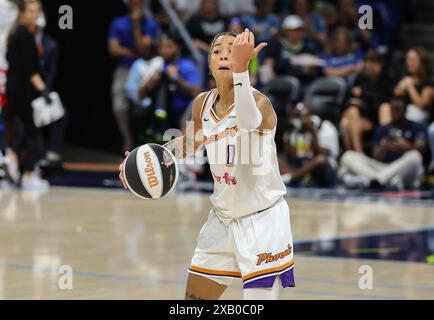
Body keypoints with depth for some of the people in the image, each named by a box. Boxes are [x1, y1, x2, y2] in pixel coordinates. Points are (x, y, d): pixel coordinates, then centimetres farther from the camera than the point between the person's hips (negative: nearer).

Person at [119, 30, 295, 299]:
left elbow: (249, 121, -45)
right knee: (194, 298, 14)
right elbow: (190, 143, 20)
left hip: (263, 219, -7)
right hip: (224, 218, 7)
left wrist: (240, 68, -58)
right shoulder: (202, 104, 0)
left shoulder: (259, 101, -19)